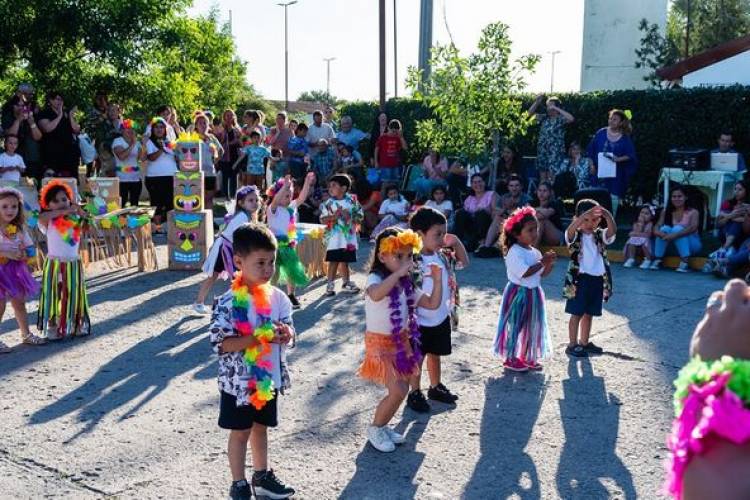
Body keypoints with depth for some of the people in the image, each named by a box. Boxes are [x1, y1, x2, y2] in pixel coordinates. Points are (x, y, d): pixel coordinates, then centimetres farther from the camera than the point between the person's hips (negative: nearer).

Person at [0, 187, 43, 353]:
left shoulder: (19, 229, 3)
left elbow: (31, 249, 7)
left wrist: (24, 254, -13)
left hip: (15, 270, 6)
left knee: (19, 302, 14)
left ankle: (26, 334, 26)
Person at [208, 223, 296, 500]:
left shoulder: (277, 297, -3)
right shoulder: (229, 303, -20)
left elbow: (289, 329, 5)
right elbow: (222, 343, -22)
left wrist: (285, 333, -19)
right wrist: (259, 337, -29)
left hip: (269, 379, 5)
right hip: (239, 381, -5)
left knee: (260, 427, 22)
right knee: (240, 432, 11)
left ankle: (262, 476, 39)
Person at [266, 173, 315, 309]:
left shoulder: (292, 207, 7)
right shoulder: (273, 209, -12)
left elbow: (302, 197, 2)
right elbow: (276, 200, -32)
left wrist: (307, 182, -9)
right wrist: (286, 185, -43)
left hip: (289, 245, 7)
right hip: (275, 246, -7)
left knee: (293, 272, 13)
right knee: (274, 274, -4)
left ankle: (291, 295, 31)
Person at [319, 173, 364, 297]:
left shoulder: (352, 201, -1)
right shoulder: (328, 203, -5)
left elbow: (360, 216, 5)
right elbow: (323, 220, -7)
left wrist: (351, 217, -13)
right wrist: (334, 216, -21)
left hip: (349, 237, 2)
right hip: (334, 238, -2)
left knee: (345, 260, 14)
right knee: (334, 261, 0)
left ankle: (346, 283, 30)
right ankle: (330, 285, 9)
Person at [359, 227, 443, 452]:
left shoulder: (407, 285, 5)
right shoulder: (376, 279, -19)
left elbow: (433, 304, 6)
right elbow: (376, 295, -44)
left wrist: (437, 279, -5)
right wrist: (398, 273, -41)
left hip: (402, 341, 8)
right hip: (381, 343, -8)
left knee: (402, 389, 11)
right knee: (398, 391, -12)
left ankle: (382, 427, 30)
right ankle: (375, 429, 10)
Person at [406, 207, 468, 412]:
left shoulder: (444, 256, -2)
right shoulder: (413, 261, -23)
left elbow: (464, 262, 14)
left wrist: (456, 243, -1)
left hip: (442, 318, 6)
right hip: (421, 321, -6)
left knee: (435, 355, 23)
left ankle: (436, 387, 40)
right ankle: (415, 393, 26)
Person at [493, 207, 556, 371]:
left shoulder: (535, 252, 7)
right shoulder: (514, 252, -18)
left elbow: (543, 274, 9)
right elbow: (525, 273, -27)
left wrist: (550, 263, -9)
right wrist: (542, 262, -21)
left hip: (533, 294, 8)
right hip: (519, 294, -8)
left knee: (532, 326, 13)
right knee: (515, 326, 1)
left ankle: (528, 358, 25)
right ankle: (511, 359, 12)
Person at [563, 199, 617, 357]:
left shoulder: (600, 235, 5)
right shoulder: (575, 236, -6)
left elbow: (613, 230, -14)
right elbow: (571, 229, -29)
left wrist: (607, 215, -34)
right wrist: (585, 215, -44)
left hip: (598, 279, 5)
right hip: (580, 279, -5)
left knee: (589, 313, 15)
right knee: (577, 313, 1)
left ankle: (584, 342, 28)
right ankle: (572, 345, 9)